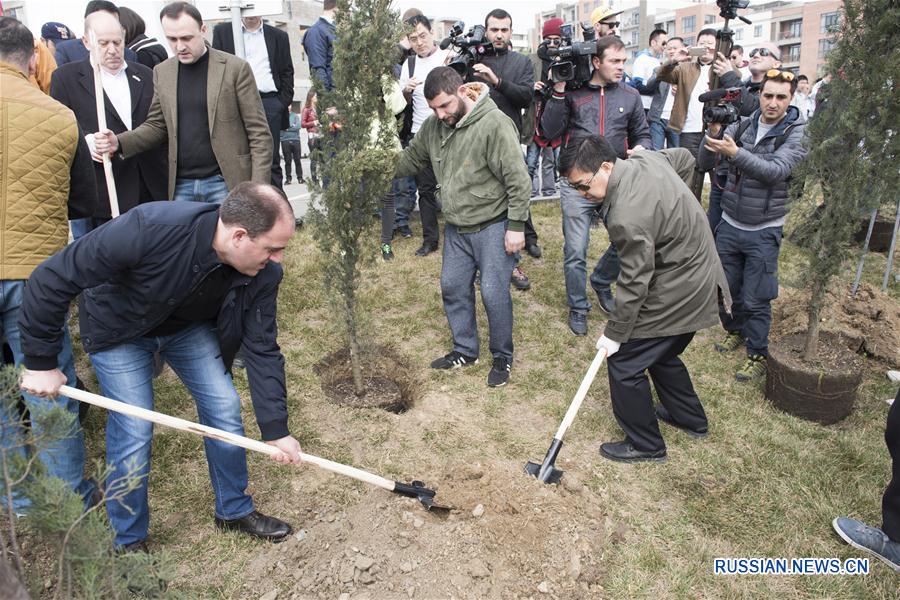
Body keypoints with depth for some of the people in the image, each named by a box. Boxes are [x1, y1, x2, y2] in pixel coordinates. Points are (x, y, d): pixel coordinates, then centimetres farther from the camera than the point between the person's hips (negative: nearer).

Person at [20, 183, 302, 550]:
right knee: (134, 430, -8)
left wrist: (276, 430, -17)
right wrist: (39, 363, -21)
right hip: (120, 330, -3)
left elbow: (262, 350, -17)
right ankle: (128, 542, 18)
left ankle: (234, 510, 23)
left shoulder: (263, 272, -26)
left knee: (225, 409, -2)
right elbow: (52, 279, -30)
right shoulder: (148, 230, -41)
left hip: (190, 327, 4)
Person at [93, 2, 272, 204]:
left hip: (225, 183, -4)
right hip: (181, 186, 4)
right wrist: (119, 142, -3)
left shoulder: (235, 68, -5)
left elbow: (259, 133, -6)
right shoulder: (162, 72, 9)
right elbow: (157, 125, 16)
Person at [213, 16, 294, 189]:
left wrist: (284, 102, 0)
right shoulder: (222, 31, 13)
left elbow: (287, 73, 13)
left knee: (272, 160, 0)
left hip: (270, 103, 1)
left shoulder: (279, 36, 15)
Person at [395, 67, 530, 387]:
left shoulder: (494, 124, -21)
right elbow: (410, 158, 13)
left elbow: (518, 179, -19)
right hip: (455, 227, 7)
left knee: (494, 294, -2)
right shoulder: (433, 126, 0)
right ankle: (465, 350, 33)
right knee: (453, 287, 14)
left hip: (492, 226, -7)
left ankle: (502, 357, 21)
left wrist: (516, 226, -18)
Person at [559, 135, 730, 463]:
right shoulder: (646, 158, -5)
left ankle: (645, 445, 19)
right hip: (701, 278, 10)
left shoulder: (627, 217, -32)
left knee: (624, 362, 2)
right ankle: (691, 419, 45)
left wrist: (614, 333, -11)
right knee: (661, 353, 26)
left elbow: (634, 283, -24)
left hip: (676, 294, -10)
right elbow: (685, 158, 17)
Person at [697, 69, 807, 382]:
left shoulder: (798, 133, -9)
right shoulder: (741, 126, 0)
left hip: (764, 230, -3)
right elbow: (705, 163, -7)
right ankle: (735, 330, 40)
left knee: (756, 299, 1)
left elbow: (776, 171, -26)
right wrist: (714, 133, -25)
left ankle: (758, 355, 17)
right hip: (729, 224, 4)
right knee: (725, 287, 15)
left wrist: (734, 152, -37)